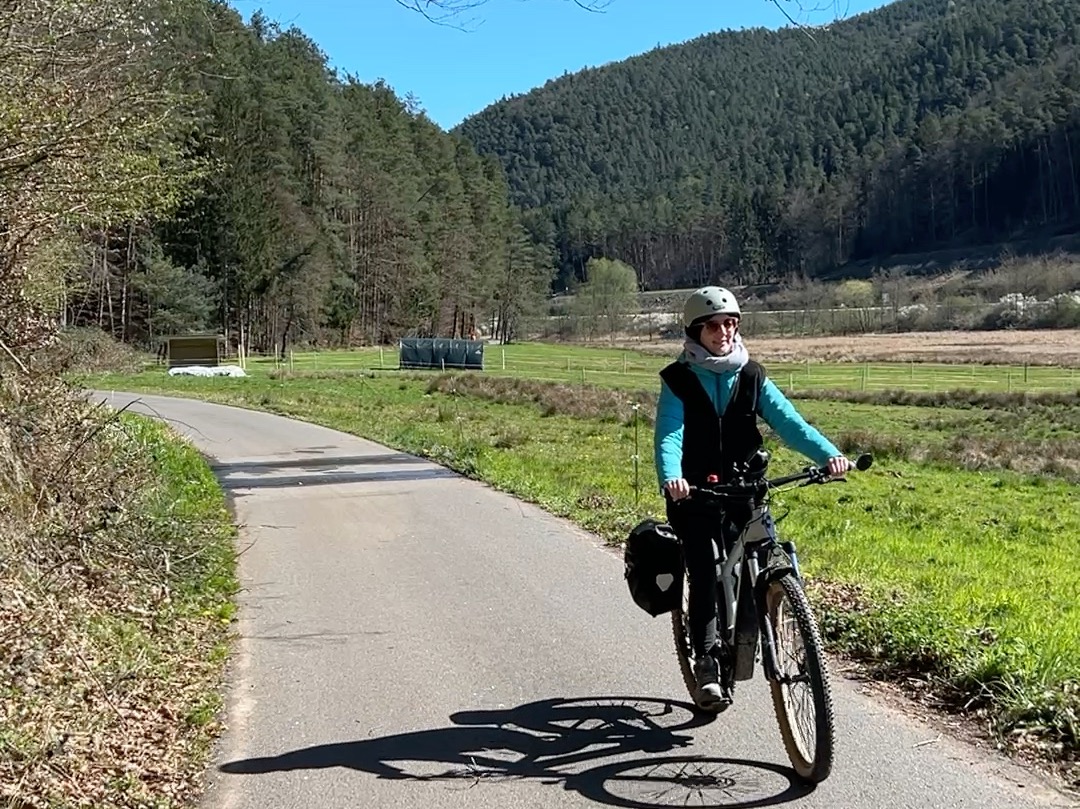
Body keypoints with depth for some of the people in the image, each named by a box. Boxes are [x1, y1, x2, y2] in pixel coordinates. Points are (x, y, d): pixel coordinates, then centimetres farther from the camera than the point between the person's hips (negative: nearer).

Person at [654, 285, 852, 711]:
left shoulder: (752, 377, 5)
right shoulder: (679, 381, -3)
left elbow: (789, 422, -7)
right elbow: (669, 436, -17)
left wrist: (829, 454, -25)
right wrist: (671, 478, -39)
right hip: (693, 493, -3)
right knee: (703, 571, -16)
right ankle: (707, 662, -9)